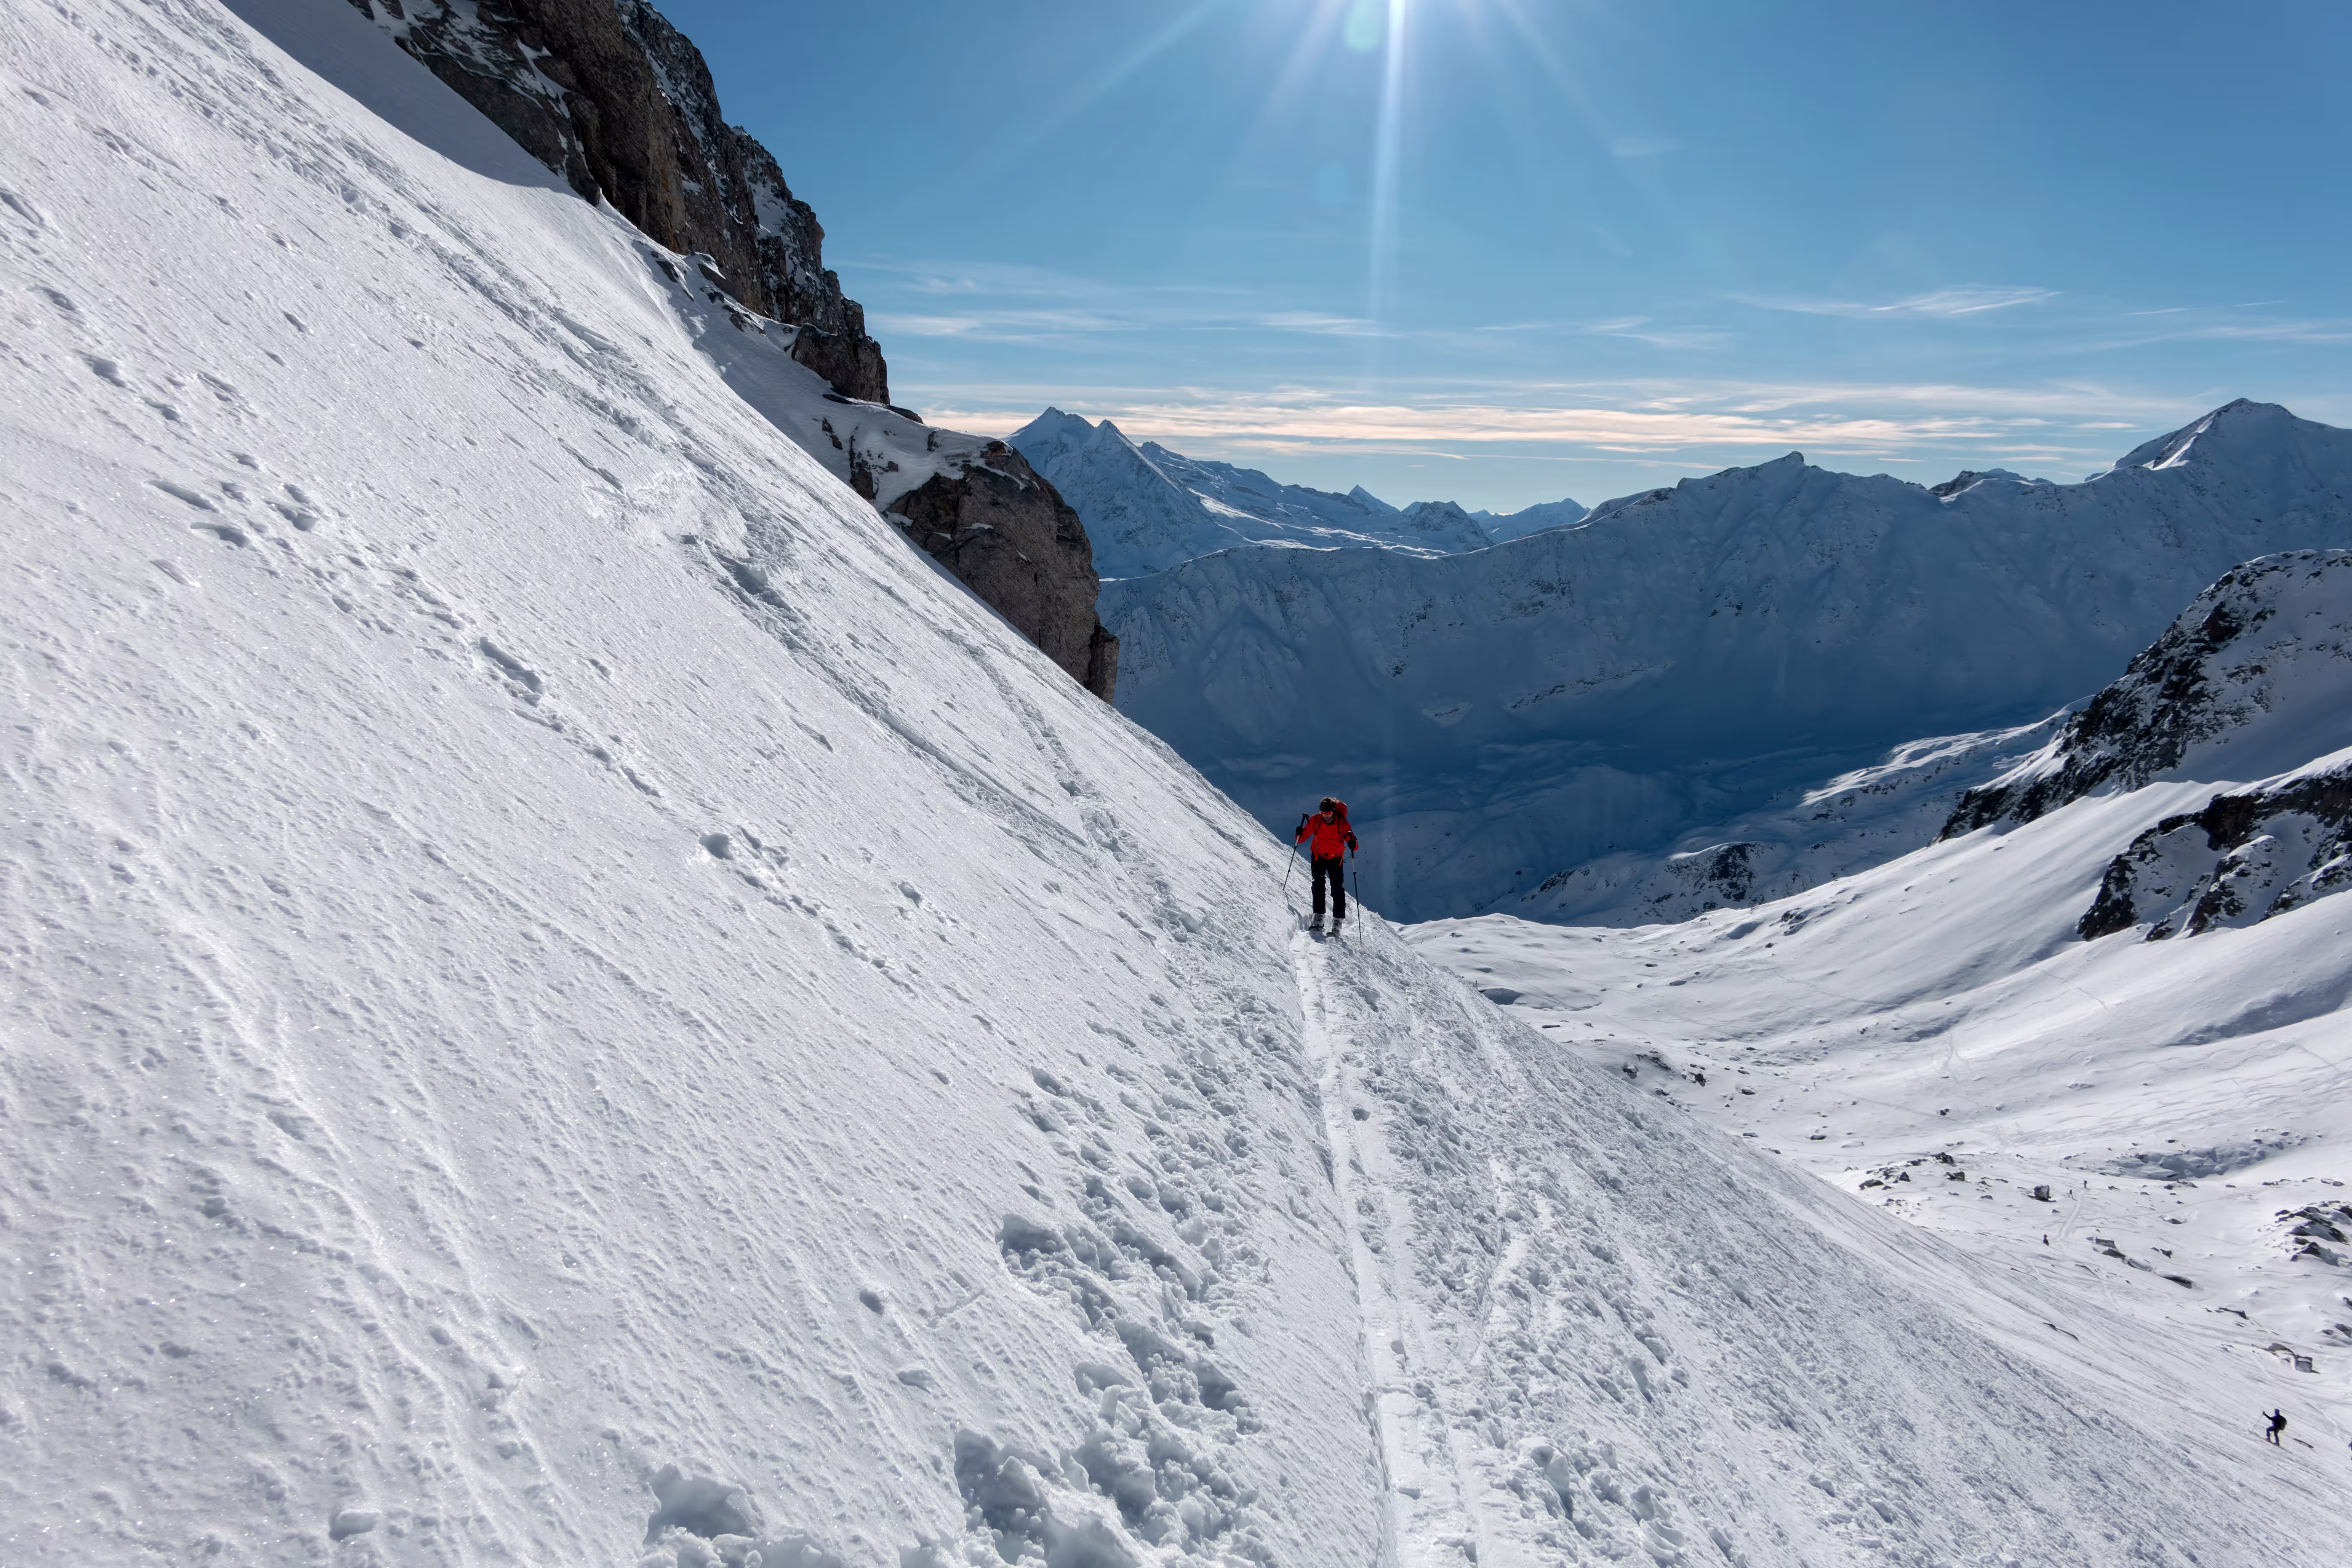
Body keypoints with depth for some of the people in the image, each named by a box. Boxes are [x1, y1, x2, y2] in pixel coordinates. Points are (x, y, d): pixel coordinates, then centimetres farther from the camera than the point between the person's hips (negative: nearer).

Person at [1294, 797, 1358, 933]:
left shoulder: (1342, 823, -17)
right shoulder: (1315, 820, -14)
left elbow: (1353, 842, -14)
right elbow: (1303, 838, -5)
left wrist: (1352, 844, -37)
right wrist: (1300, 835, -28)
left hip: (1336, 859, -1)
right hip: (1319, 856, 1)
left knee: (1338, 889, -7)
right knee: (1318, 886, -11)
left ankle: (1337, 922, -5)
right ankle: (1319, 918, -9)